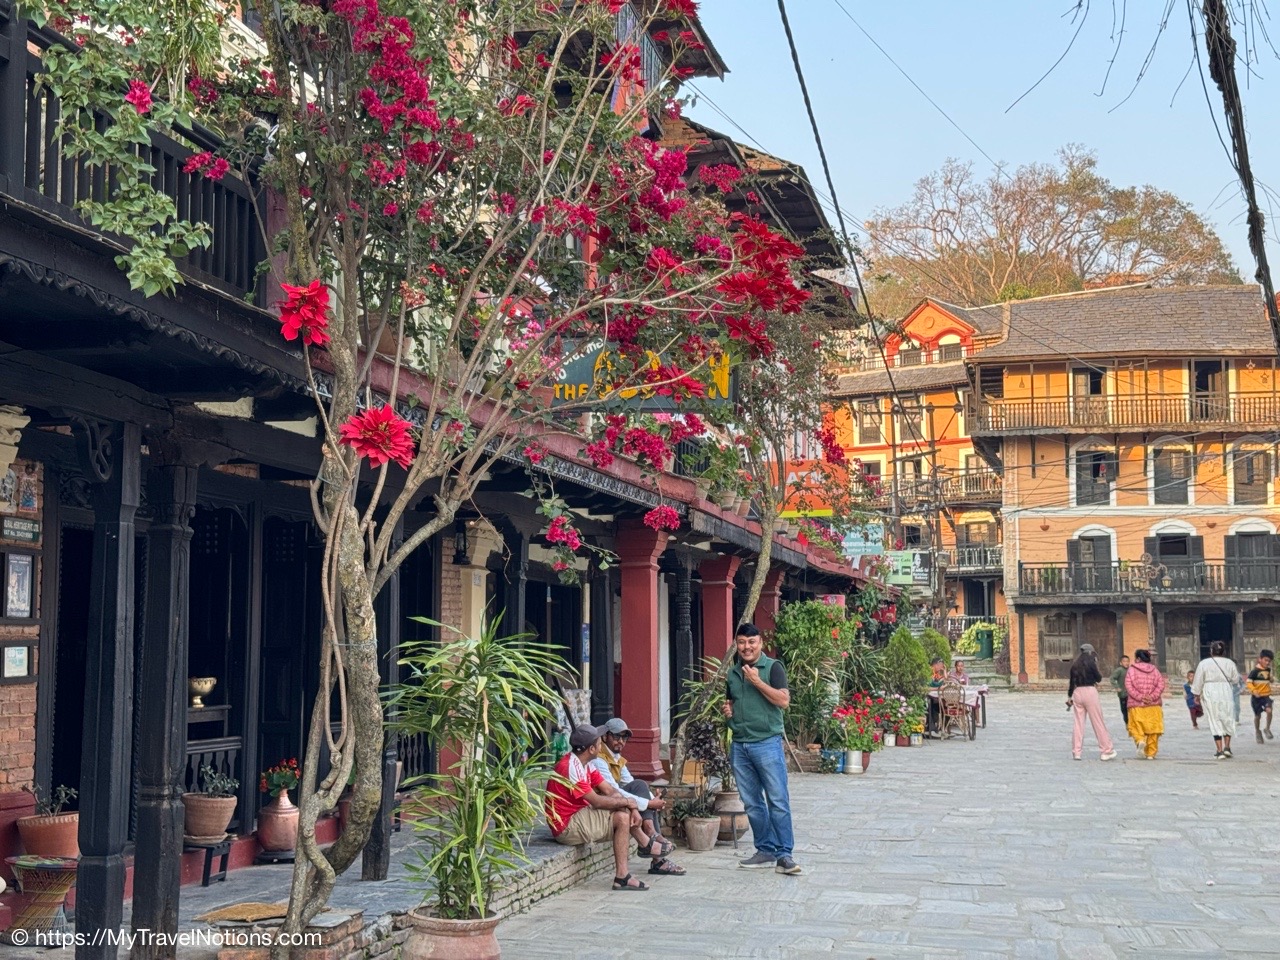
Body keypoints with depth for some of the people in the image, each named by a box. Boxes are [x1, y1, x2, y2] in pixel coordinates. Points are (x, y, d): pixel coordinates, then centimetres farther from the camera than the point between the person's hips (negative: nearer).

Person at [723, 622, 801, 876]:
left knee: (778, 801, -6)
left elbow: (784, 701, -13)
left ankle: (784, 855, -4)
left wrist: (757, 682, -17)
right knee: (752, 804, 9)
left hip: (767, 743, -6)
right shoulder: (732, 672, 15)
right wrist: (727, 710, 6)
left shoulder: (772, 667, -3)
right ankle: (766, 850, 18)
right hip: (739, 745, 6)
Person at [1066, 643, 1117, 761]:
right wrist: (1096, 666, 11)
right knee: (1098, 722, 2)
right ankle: (1107, 751, 6)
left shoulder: (1075, 664, 9)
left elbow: (1071, 681, 12)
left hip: (1077, 692, 5)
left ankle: (1076, 752, 3)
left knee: (1078, 723, 7)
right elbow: (1099, 678, -1)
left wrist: (1069, 696, 19)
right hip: (1090, 691, -5)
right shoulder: (1090, 662, -6)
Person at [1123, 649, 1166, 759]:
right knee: (1152, 728, 8)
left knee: (1136, 727, 5)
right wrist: (1152, 697, -8)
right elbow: (1161, 685, -1)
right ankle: (1151, 753, 8)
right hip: (1154, 705, 3)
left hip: (1136, 705, -2)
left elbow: (1128, 686, -10)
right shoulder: (1155, 670, 10)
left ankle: (1140, 741, -25)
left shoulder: (1131, 670, 1)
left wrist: (1139, 697, -12)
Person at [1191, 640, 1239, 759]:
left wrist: (1197, 695, 9)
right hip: (1226, 694, 1)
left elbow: (1198, 681, -2)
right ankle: (1227, 746, 7)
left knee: (1215, 722, 2)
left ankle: (1219, 750, 0)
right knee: (1228, 720, 16)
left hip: (1210, 695, -1)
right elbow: (1235, 679, 6)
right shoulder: (1229, 663, 0)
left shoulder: (1204, 663, -5)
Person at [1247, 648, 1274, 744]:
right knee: (1257, 715, 8)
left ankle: (1267, 729, -4)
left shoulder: (1268, 670, 7)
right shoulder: (1255, 671, -13)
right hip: (1256, 697, -3)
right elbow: (1249, 682, -20)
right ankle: (1257, 732, 30)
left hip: (1266, 695, 4)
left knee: (1269, 710, -22)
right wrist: (1254, 691, -33)